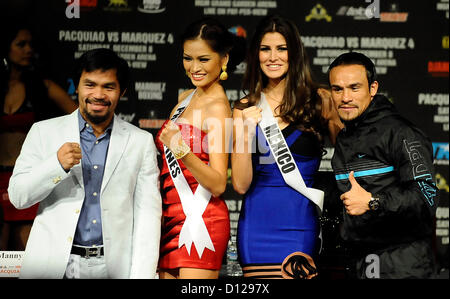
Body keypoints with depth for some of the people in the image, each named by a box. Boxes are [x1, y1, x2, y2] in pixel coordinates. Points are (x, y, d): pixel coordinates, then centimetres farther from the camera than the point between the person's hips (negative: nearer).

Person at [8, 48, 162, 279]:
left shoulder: (141, 142, 7)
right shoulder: (43, 132, 7)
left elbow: (148, 214, 3)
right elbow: (17, 196, 1)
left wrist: (142, 276, -7)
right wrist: (57, 165, -16)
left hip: (113, 267, 1)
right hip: (52, 265, 0)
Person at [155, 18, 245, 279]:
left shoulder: (218, 106, -10)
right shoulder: (185, 98, 13)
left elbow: (218, 184, -17)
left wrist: (182, 152, -29)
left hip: (200, 221, -8)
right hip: (172, 219, 8)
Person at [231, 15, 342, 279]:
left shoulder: (319, 100, 2)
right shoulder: (246, 109, 6)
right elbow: (241, 185, 1)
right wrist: (246, 132, -10)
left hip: (302, 221, -1)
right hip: (257, 225, 2)